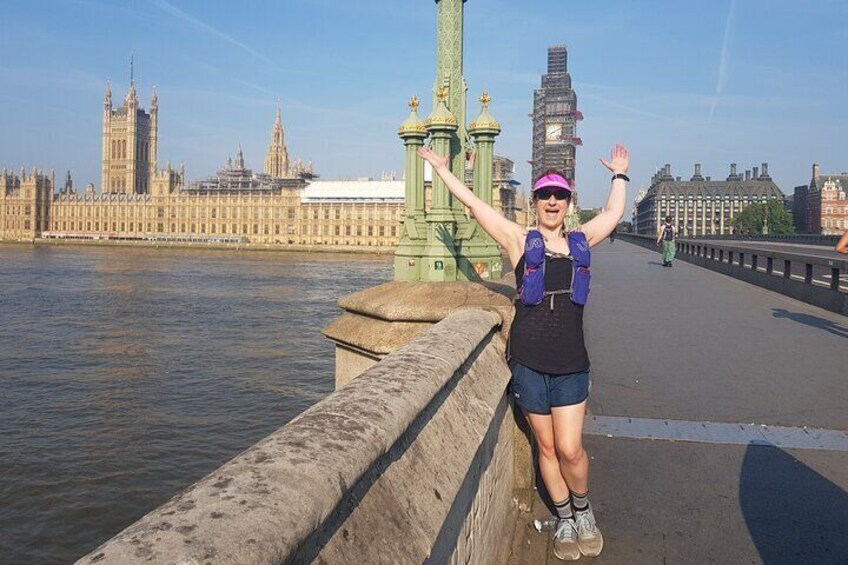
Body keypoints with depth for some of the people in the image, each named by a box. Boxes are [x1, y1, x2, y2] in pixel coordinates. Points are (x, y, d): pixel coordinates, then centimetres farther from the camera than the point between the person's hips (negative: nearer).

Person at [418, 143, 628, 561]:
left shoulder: (580, 241, 12)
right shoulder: (520, 241, 5)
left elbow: (614, 212, 30)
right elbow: (473, 203, 10)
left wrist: (619, 174, 41)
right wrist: (441, 168, 17)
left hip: (571, 362, 1)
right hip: (528, 361, -1)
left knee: (570, 449, -3)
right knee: (547, 447, 9)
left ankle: (583, 511, 26)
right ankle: (564, 519, 29)